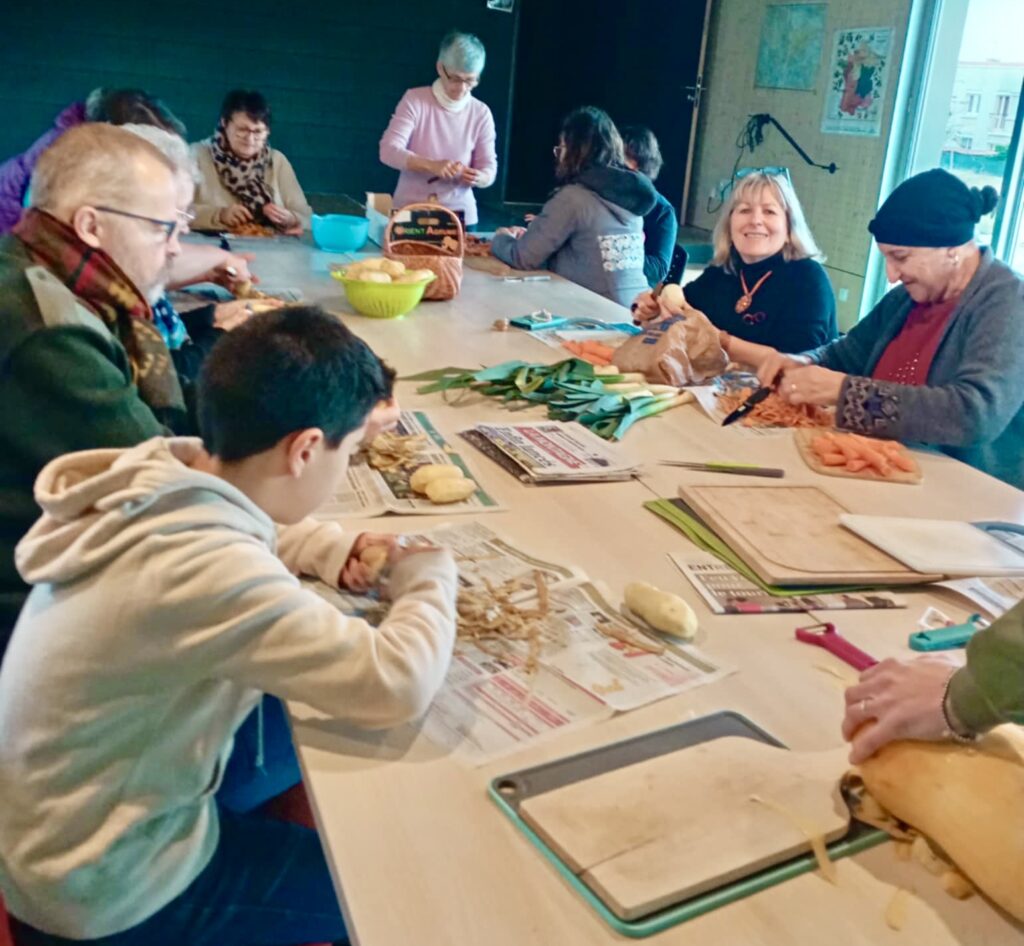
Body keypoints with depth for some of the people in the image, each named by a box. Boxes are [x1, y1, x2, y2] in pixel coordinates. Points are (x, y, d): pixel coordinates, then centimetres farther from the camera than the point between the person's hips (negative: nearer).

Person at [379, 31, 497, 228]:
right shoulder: (415, 100, -5)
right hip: (410, 211, -2)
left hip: (460, 215, 2)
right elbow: (389, 151, -13)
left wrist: (478, 177, -23)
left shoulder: (481, 113, 1)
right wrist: (431, 165, -29)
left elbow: (489, 169, 2)